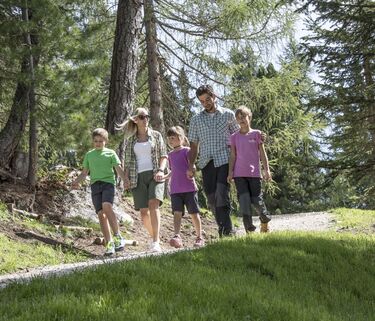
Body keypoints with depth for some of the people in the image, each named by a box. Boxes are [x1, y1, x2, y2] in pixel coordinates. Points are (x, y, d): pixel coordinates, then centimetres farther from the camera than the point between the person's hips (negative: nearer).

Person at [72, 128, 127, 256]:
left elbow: (119, 169, 5)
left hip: (108, 182, -3)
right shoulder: (89, 155, 19)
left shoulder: (111, 153, 10)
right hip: (95, 184, 3)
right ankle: (109, 243, -5)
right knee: (101, 213, -7)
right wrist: (76, 181, 4)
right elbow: (84, 172, 22)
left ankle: (118, 236, -18)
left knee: (107, 206, -27)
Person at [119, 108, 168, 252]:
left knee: (153, 204, -22)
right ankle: (154, 237, 18)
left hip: (154, 175, -2)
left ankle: (155, 242, -27)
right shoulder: (130, 140, 12)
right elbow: (127, 161, 12)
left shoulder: (156, 135, 10)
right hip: (138, 177, 2)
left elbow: (164, 156, 9)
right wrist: (126, 178, 0)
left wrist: (161, 170, -8)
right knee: (143, 210, -3)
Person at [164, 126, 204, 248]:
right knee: (177, 213, -10)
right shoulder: (170, 155, 15)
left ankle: (199, 238, 12)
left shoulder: (186, 151, -2)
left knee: (194, 213, 2)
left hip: (189, 188, -4)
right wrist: (165, 177, 13)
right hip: (175, 190, 4)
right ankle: (177, 236, -22)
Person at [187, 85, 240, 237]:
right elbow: (194, 145, 15)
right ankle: (224, 231, 13)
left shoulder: (228, 115, 9)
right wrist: (191, 165, 2)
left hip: (224, 161, -3)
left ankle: (227, 232, -15)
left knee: (222, 196, -17)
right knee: (212, 200, 2)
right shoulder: (196, 120, 14)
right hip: (207, 163, 3)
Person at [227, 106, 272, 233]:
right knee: (244, 202, -5)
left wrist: (267, 170, -1)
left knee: (256, 200, 0)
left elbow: (262, 153, 4)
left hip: (254, 173, -1)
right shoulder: (234, 137, 8)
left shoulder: (256, 134, 3)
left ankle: (265, 220, 27)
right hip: (239, 174, 1)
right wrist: (230, 172, -1)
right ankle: (249, 229, -1)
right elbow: (233, 156, 8)